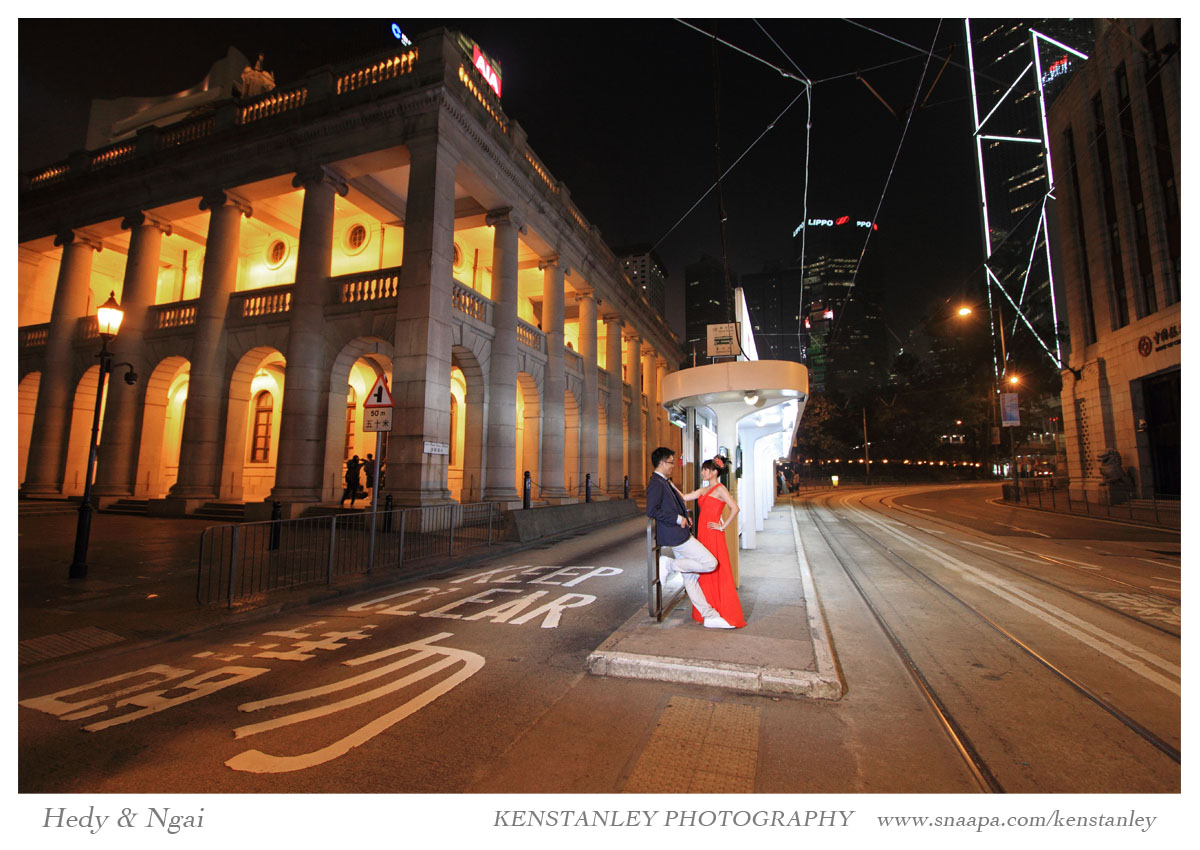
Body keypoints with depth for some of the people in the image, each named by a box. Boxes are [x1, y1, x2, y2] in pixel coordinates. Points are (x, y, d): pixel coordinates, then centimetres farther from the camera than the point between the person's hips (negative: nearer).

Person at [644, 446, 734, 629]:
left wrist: (684, 516, 12)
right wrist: (678, 519, -17)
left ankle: (710, 616, 18)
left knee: (690, 578, 12)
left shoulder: (664, 482, 17)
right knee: (710, 563, -9)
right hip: (676, 535, -10)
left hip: (681, 535, 10)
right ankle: (669, 564, -3)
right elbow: (651, 511, -25)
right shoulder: (656, 483, -16)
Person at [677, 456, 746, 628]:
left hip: (714, 535, -8)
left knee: (717, 573, -1)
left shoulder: (720, 489, -10)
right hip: (703, 534, 8)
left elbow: (735, 508, -20)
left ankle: (727, 614, 10)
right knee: (705, 573, 13)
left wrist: (723, 526, -15)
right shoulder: (703, 490, 15)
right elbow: (684, 497, 13)